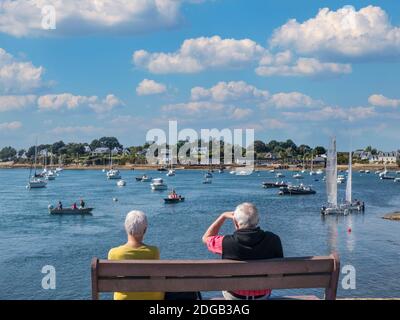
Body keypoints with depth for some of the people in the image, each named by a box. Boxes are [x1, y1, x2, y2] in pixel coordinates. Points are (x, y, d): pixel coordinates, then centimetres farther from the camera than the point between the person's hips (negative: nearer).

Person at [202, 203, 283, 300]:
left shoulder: (227, 243, -28)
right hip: (263, 296, 2)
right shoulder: (273, 240, -23)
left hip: (234, 296, -1)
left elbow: (206, 238, -5)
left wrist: (223, 216, -2)